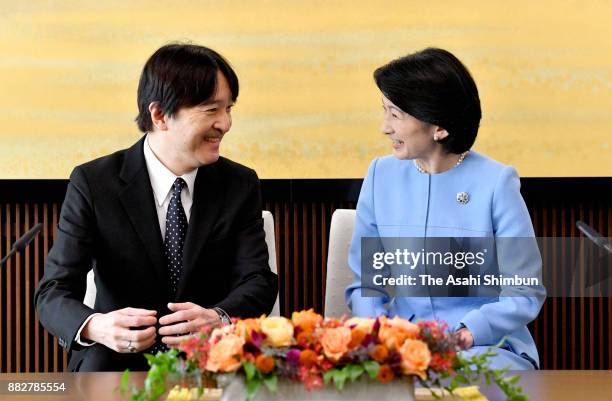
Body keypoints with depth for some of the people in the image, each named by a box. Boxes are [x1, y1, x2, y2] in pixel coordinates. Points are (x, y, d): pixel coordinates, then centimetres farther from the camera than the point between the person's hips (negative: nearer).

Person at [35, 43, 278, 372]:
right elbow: (53, 294, -8)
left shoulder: (240, 185, 5)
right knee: (97, 364, -34)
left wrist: (218, 318, -29)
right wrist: (95, 327, -34)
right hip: (121, 358, -1)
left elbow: (258, 281, -4)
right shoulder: (93, 183, -4)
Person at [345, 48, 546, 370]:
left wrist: (470, 333, -22)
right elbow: (365, 282, 11)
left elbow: (525, 295, -5)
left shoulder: (496, 183, -7)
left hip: (487, 346, -4)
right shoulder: (381, 175, 6)